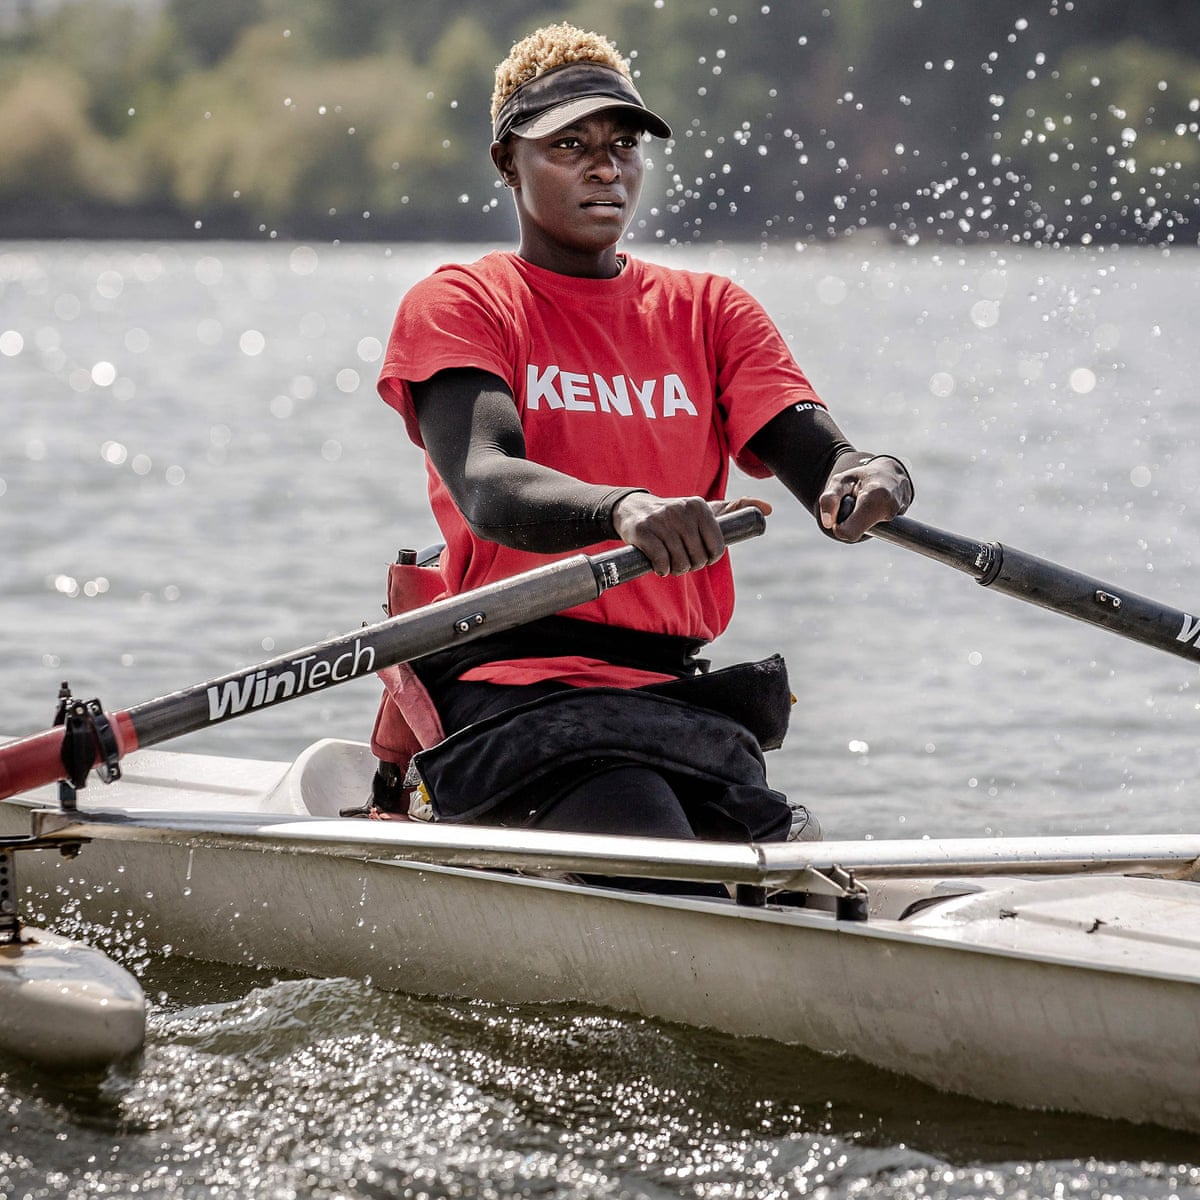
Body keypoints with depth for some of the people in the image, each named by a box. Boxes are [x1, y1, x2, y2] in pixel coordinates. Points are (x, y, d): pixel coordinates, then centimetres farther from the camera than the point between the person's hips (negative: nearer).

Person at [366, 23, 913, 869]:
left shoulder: (710, 312, 18)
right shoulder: (457, 307, 4)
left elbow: (818, 456, 2)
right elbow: (486, 488, -17)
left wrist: (871, 480, -25)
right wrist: (621, 508, -38)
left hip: (677, 696, 5)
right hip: (513, 691, -5)